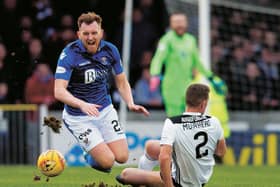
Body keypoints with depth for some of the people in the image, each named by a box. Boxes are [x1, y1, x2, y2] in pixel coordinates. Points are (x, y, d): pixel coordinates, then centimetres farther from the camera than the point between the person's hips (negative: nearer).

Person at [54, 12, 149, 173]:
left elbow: (122, 82, 8)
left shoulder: (110, 50, -5)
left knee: (122, 157, -3)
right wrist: (82, 105, -43)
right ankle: (90, 157, 21)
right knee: (107, 161, -15)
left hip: (106, 110, 5)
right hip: (79, 117, -5)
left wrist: (131, 104, -10)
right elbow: (59, 91, -27)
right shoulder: (69, 54, -20)